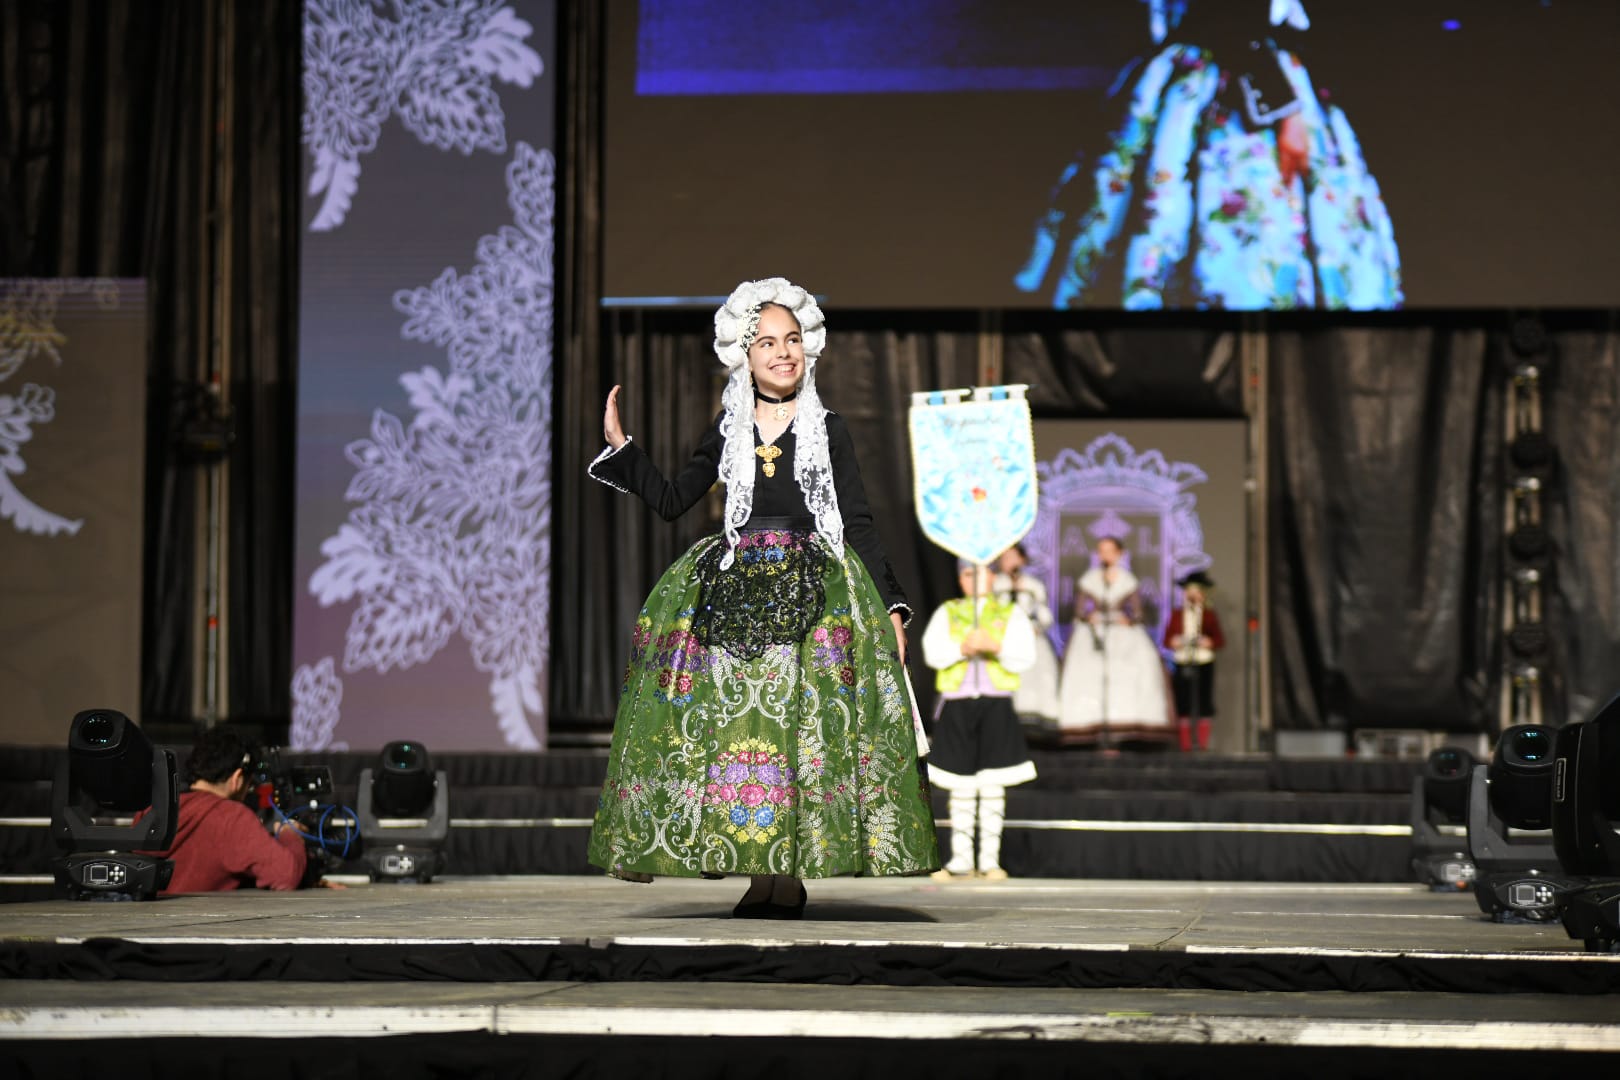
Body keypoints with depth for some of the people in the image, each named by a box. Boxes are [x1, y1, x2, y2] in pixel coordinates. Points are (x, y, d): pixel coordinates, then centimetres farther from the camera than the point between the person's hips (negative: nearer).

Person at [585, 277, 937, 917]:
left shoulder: (828, 430, 6)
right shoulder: (728, 431, 12)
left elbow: (859, 525, 5)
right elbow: (671, 500, 15)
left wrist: (890, 605, -2)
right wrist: (619, 447, 8)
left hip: (813, 591, -2)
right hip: (735, 587, 2)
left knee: (799, 716, -11)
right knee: (735, 716, -6)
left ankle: (789, 875, -10)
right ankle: (764, 873, -1)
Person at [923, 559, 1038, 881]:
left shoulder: (1011, 613, 12)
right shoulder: (947, 613, 14)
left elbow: (1025, 658, 0)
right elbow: (932, 652, 0)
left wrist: (996, 647, -16)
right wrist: (962, 648, -16)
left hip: (996, 705, -1)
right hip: (957, 705, 1)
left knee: (992, 786, -3)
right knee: (961, 787, 0)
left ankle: (990, 860, 0)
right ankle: (961, 859, 4)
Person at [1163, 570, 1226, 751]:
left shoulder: (1209, 615, 7)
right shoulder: (1176, 615, 9)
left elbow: (1220, 640, 5)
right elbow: (1167, 639, 9)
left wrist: (1210, 643, -15)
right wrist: (1173, 642, -12)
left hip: (1204, 663, -1)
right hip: (1182, 663, 1)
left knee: (1204, 705, -2)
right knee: (1183, 704, -2)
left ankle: (1203, 743, 3)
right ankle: (1185, 744, 2)